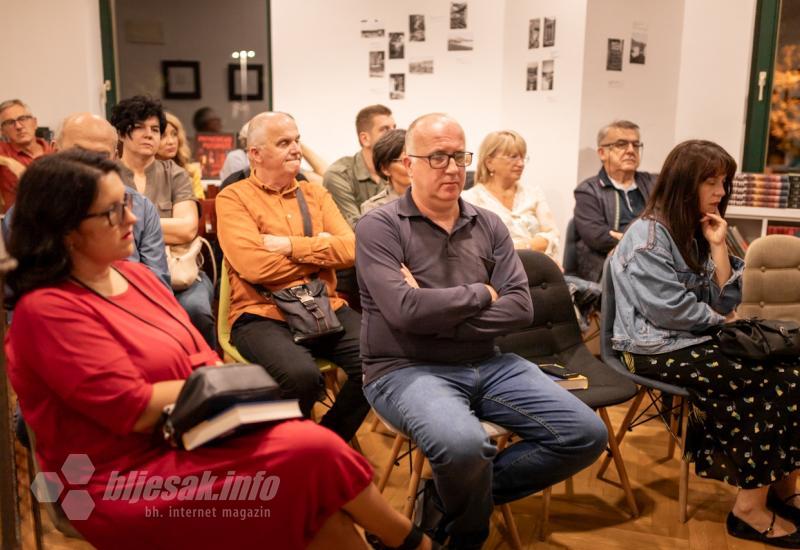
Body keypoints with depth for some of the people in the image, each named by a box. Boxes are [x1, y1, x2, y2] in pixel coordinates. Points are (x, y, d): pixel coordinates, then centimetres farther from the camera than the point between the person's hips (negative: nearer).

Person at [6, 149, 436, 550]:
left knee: (317, 499, -17)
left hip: (182, 442, 8)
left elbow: (200, 357, 10)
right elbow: (134, 408, -21)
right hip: (125, 484, -7)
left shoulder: (132, 274, 9)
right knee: (312, 451, -19)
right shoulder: (49, 309, -17)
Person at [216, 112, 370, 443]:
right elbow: (256, 266, -14)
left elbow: (352, 248, 1)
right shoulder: (233, 198, 2)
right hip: (263, 315, -4)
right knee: (301, 376, -33)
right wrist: (322, 252, -2)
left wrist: (292, 246, -9)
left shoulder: (316, 194, 16)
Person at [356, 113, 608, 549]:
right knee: (464, 445, -35)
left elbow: (520, 308, -2)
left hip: (487, 364, 6)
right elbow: (406, 311, -19)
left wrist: (438, 314, -14)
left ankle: (468, 493, 7)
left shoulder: (489, 226, 9)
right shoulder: (379, 226, -6)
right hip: (407, 369, -5)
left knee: (586, 435, -5)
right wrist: (481, 294, -6)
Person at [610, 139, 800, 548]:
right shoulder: (648, 236, -12)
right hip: (657, 349, -8)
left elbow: (725, 302, 8)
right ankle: (751, 508, -12)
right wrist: (720, 321, -4)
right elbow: (671, 311, -19)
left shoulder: (696, 232, 14)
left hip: (695, 340, 8)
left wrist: (718, 246, -1)